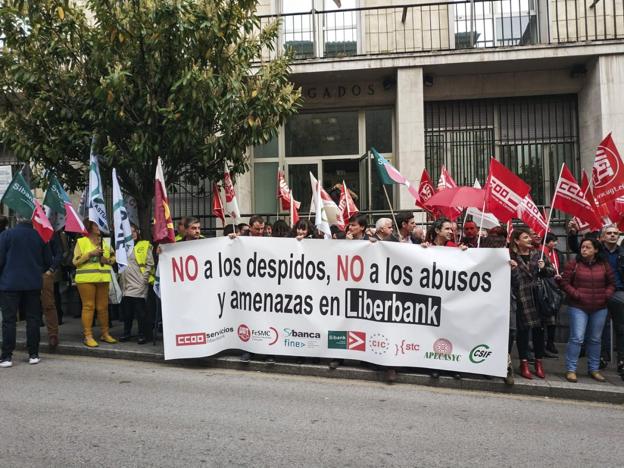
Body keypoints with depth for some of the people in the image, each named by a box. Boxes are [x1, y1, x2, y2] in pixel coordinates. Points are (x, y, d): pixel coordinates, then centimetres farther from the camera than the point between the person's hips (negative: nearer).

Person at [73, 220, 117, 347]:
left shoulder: (104, 242, 15)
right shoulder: (81, 242, 2)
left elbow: (113, 257, 21)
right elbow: (76, 262, -3)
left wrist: (108, 260, -1)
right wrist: (90, 254, -14)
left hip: (103, 279, 4)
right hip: (86, 279, -4)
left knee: (103, 306, 6)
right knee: (88, 306, -5)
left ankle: (105, 334, 16)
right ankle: (88, 336, 0)